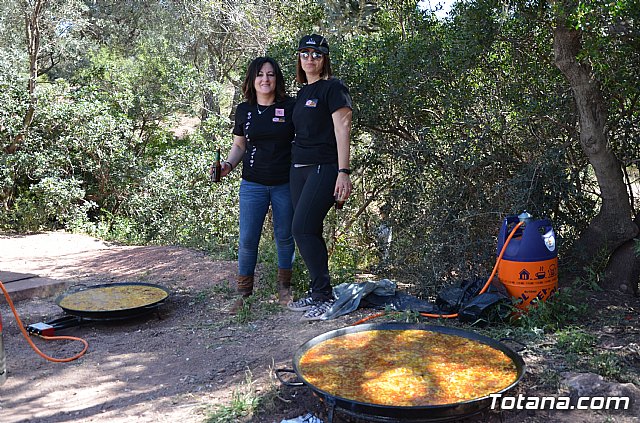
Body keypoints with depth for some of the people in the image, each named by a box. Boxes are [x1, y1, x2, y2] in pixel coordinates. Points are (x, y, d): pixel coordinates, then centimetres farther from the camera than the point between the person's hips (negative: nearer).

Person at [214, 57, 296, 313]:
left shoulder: (290, 107, -2)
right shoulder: (244, 110, 6)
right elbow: (239, 145, 14)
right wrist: (228, 164, -5)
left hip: (285, 183, -1)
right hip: (253, 184, 2)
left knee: (284, 236, 9)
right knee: (247, 239, 0)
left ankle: (284, 287, 27)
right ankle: (244, 292, 14)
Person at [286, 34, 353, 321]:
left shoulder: (333, 88, -4)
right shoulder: (302, 93, 19)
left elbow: (342, 129, -11)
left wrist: (343, 172, -19)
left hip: (324, 168, -8)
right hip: (299, 168, 8)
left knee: (303, 229, -14)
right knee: (309, 232, 7)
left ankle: (324, 295, -3)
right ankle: (317, 293, 16)